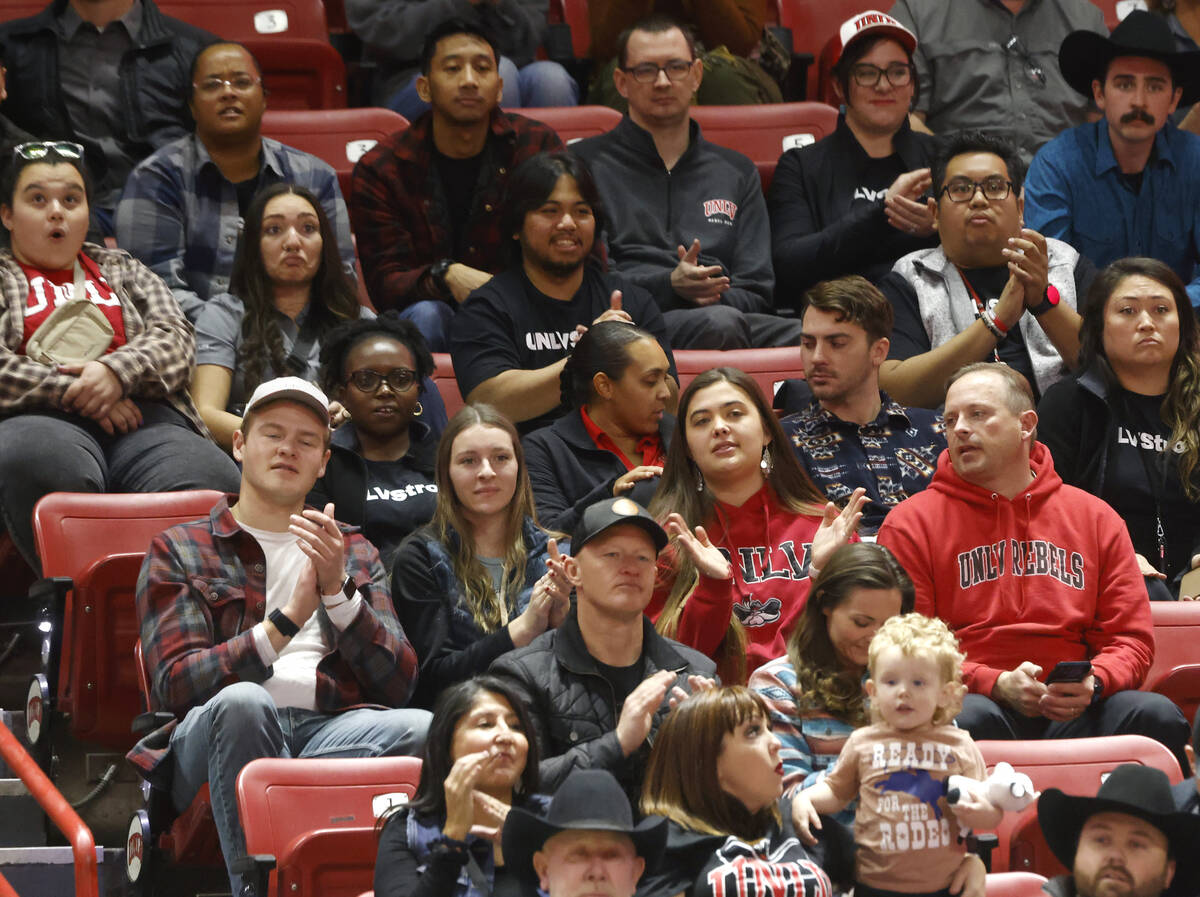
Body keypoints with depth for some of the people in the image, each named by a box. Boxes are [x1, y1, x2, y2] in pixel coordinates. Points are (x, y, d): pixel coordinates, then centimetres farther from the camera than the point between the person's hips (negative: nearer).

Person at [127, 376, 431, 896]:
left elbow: (398, 685, 13)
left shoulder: (356, 555, 27)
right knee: (241, 702, -39)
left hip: (331, 728, 2)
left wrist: (338, 591, -2)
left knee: (425, 729, -32)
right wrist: (286, 621, -9)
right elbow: (175, 683, 1)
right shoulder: (177, 551, 18)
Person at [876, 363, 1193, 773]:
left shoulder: (1096, 519, 18)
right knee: (972, 719, -38)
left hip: (1072, 712, 2)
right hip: (975, 698, -2)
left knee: (1158, 715, -28)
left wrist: (1092, 683, -10)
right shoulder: (911, 523, 10)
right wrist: (997, 685, -14)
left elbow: (1131, 639, 15)